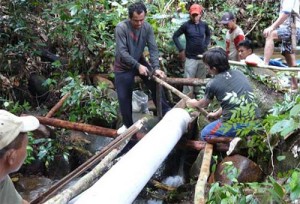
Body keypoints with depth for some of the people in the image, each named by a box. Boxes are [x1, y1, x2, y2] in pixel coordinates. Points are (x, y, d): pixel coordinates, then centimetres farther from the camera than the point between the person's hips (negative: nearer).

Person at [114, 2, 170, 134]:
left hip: (140, 62, 3)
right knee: (124, 97, 4)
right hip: (123, 67, -3)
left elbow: (153, 49, -15)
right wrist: (138, 66, -34)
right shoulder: (121, 28, -27)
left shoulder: (147, 27, -15)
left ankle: (166, 112, 19)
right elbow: (122, 52, -29)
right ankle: (128, 124, 23)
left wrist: (156, 68, -27)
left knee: (156, 85, 0)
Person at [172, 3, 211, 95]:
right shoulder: (186, 25, -8)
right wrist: (181, 50, -3)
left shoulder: (204, 25, 2)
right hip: (190, 58, -4)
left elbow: (208, 35, 23)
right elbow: (175, 36, 1)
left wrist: (205, 45, 10)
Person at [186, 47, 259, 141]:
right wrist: (217, 114, 38)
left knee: (205, 134, 18)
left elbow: (203, 104, 18)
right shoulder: (239, 73, 11)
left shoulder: (213, 84, -4)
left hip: (237, 125, -6)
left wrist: (194, 103, 40)